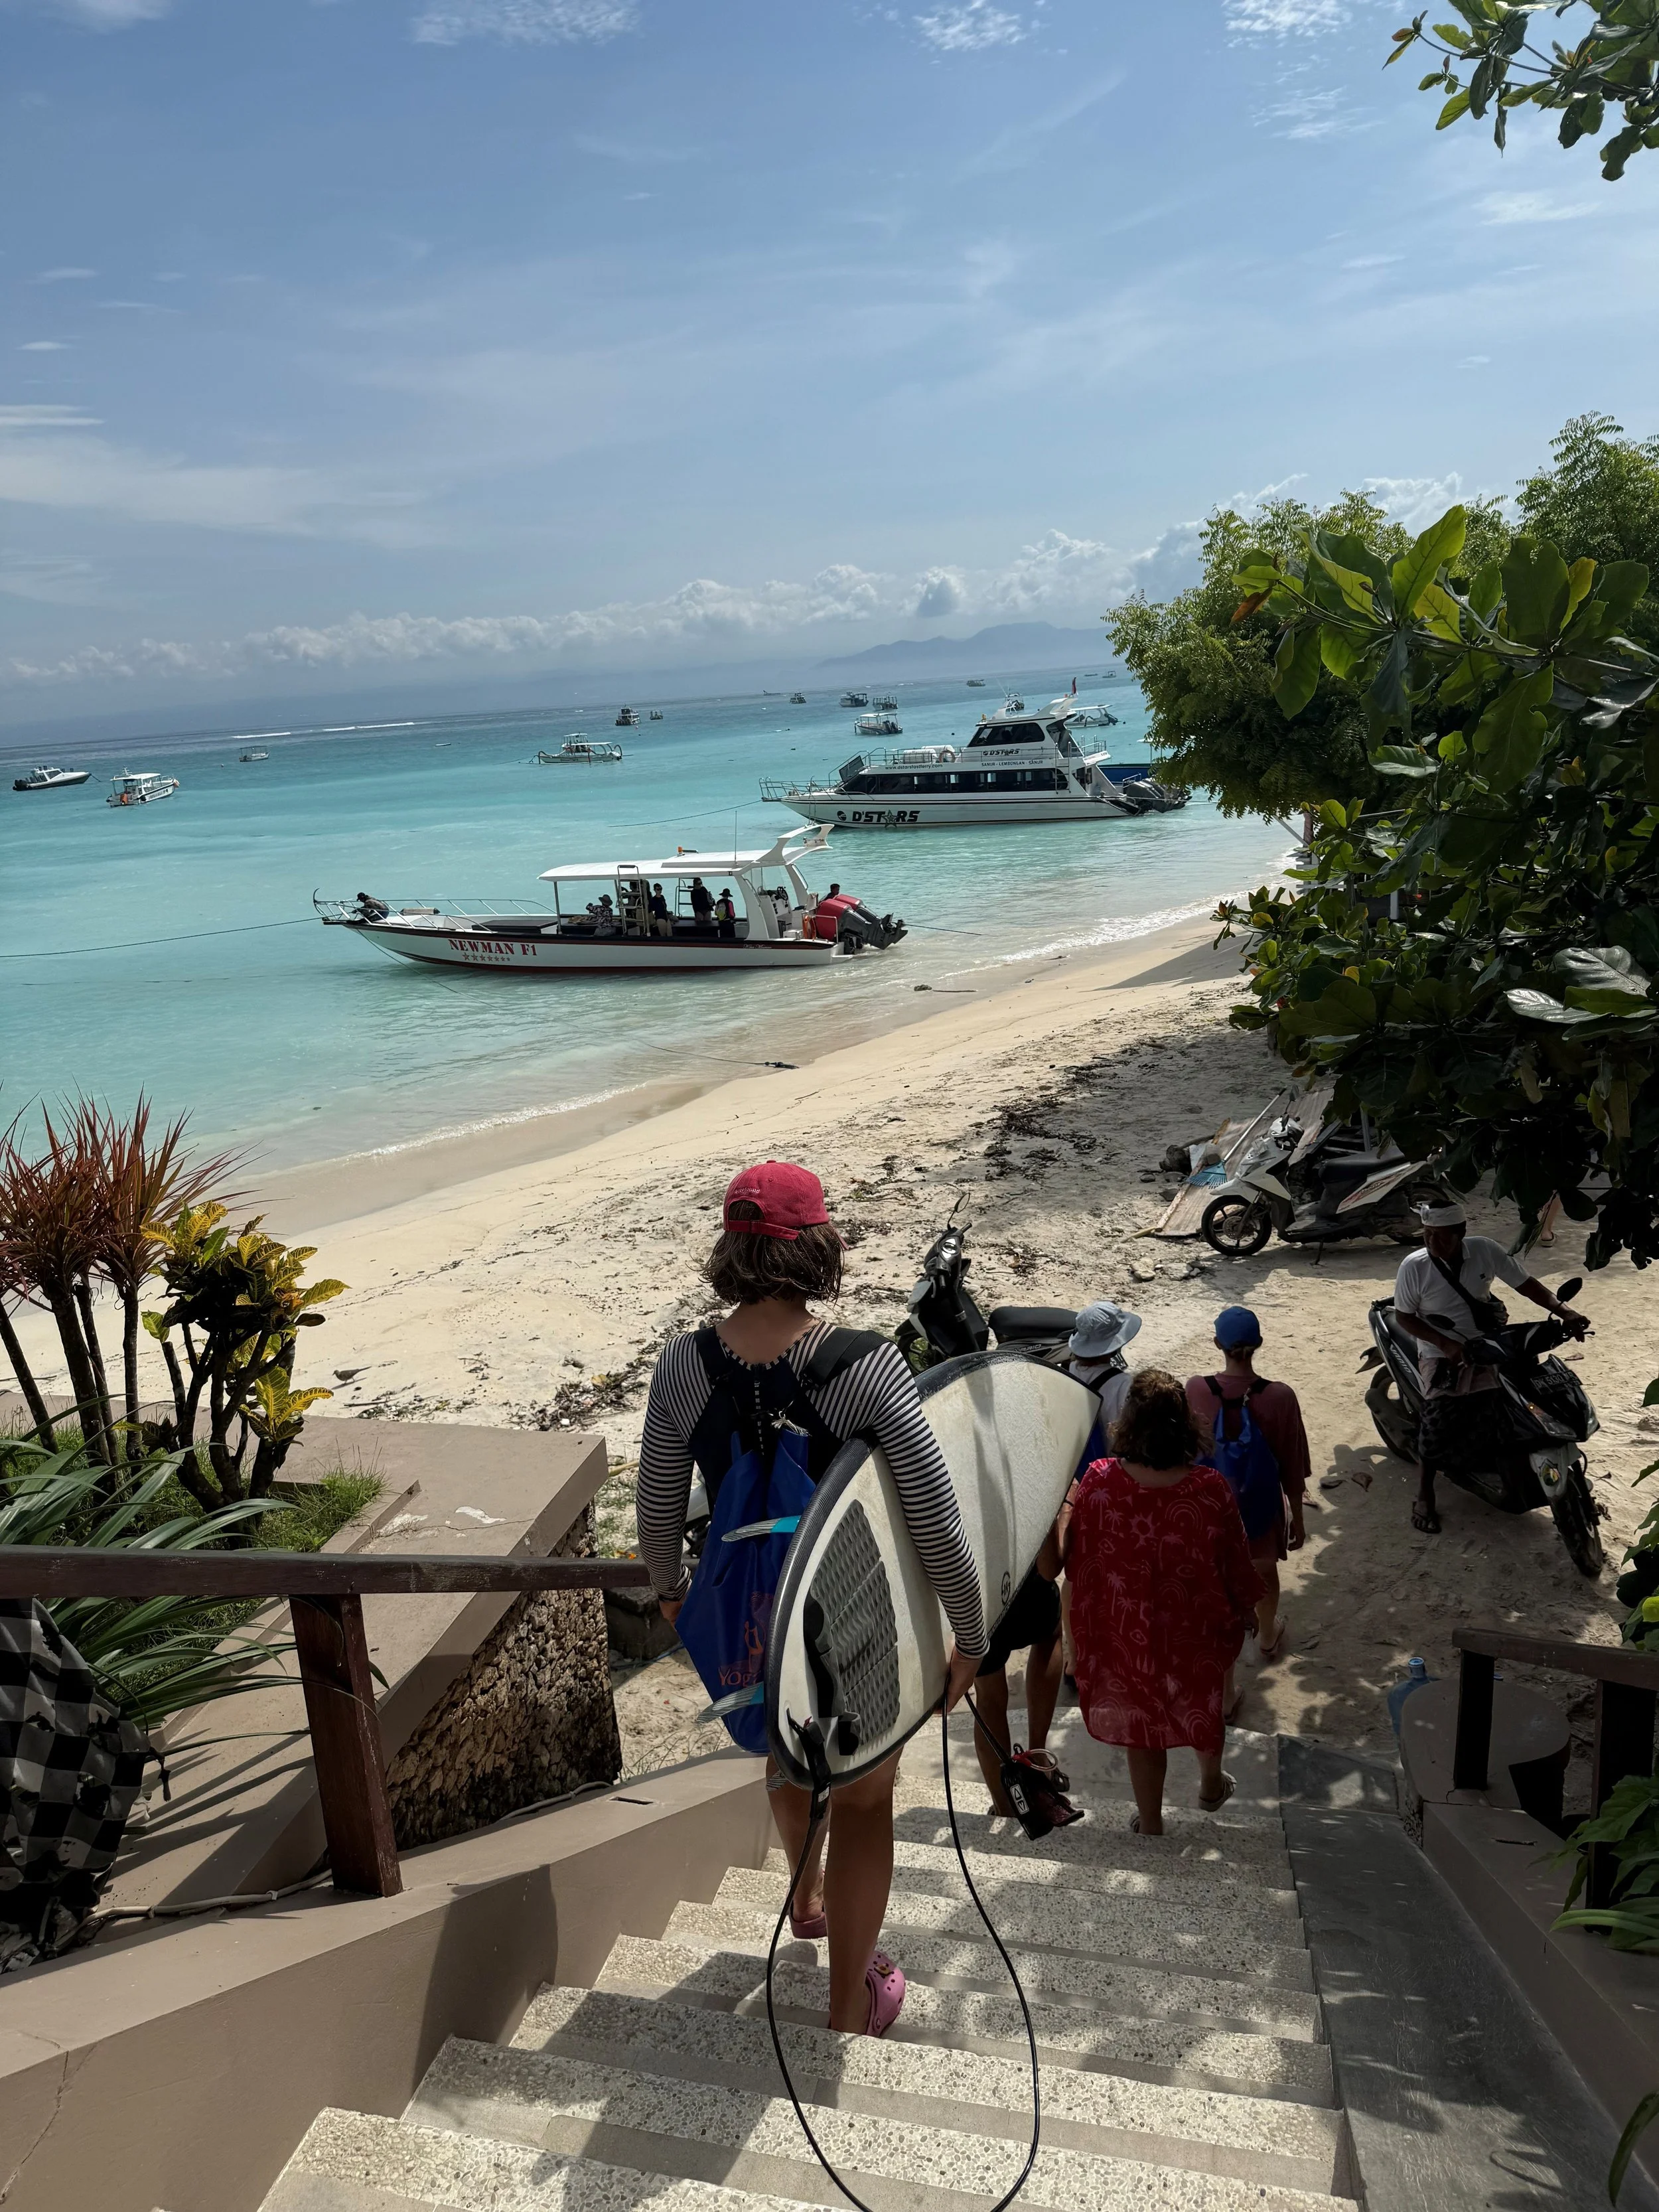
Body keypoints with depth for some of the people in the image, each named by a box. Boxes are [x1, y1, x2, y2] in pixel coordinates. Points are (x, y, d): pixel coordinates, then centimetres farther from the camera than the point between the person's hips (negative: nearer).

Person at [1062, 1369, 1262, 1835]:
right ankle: (1211, 1784, 55)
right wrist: (1245, 1609, 10)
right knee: (1201, 1703, 30)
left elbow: (1075, 1558, -10)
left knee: (1140, 1723, 22)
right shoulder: (1211, 1489, -26)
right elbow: (1235, 1564, -10)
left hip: (1126, 1634, 0)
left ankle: (1150, 1825, 39)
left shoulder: (1097, 1482, -26)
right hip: (1194, 1631, 1)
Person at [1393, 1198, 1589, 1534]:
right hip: (1441, 1353, -4)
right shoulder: (1414, 1266, -15)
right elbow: (1404, 1316, -7)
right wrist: (1446, 1344, -18)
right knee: (1439, 1414, -20)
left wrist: (1564, 1312, -17)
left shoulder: (1486, 1250, -10)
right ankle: (1424, 1494, -7)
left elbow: (1525, 1283, -4)